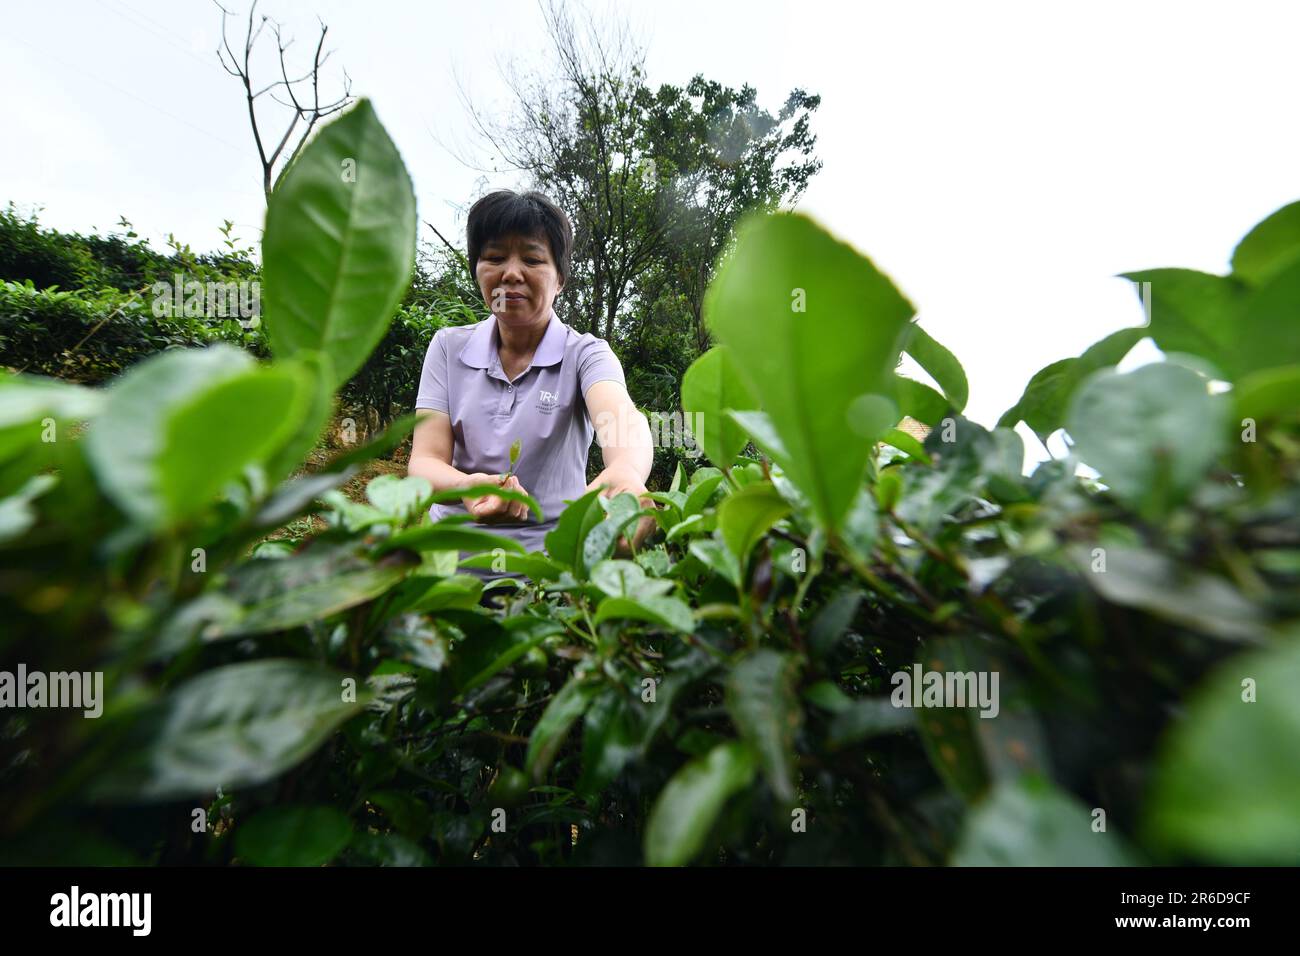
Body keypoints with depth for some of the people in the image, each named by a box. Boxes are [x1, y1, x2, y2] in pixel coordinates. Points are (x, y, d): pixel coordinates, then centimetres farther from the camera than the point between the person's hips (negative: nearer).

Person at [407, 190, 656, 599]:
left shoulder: (585, 353, -4)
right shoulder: (449, 346, 4)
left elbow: (619, 417, -26)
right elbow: (424, 460, -5)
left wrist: (626, 473, -50)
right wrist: (465, 485, -29)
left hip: (550, 565, -2)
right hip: (454, 559, 3)